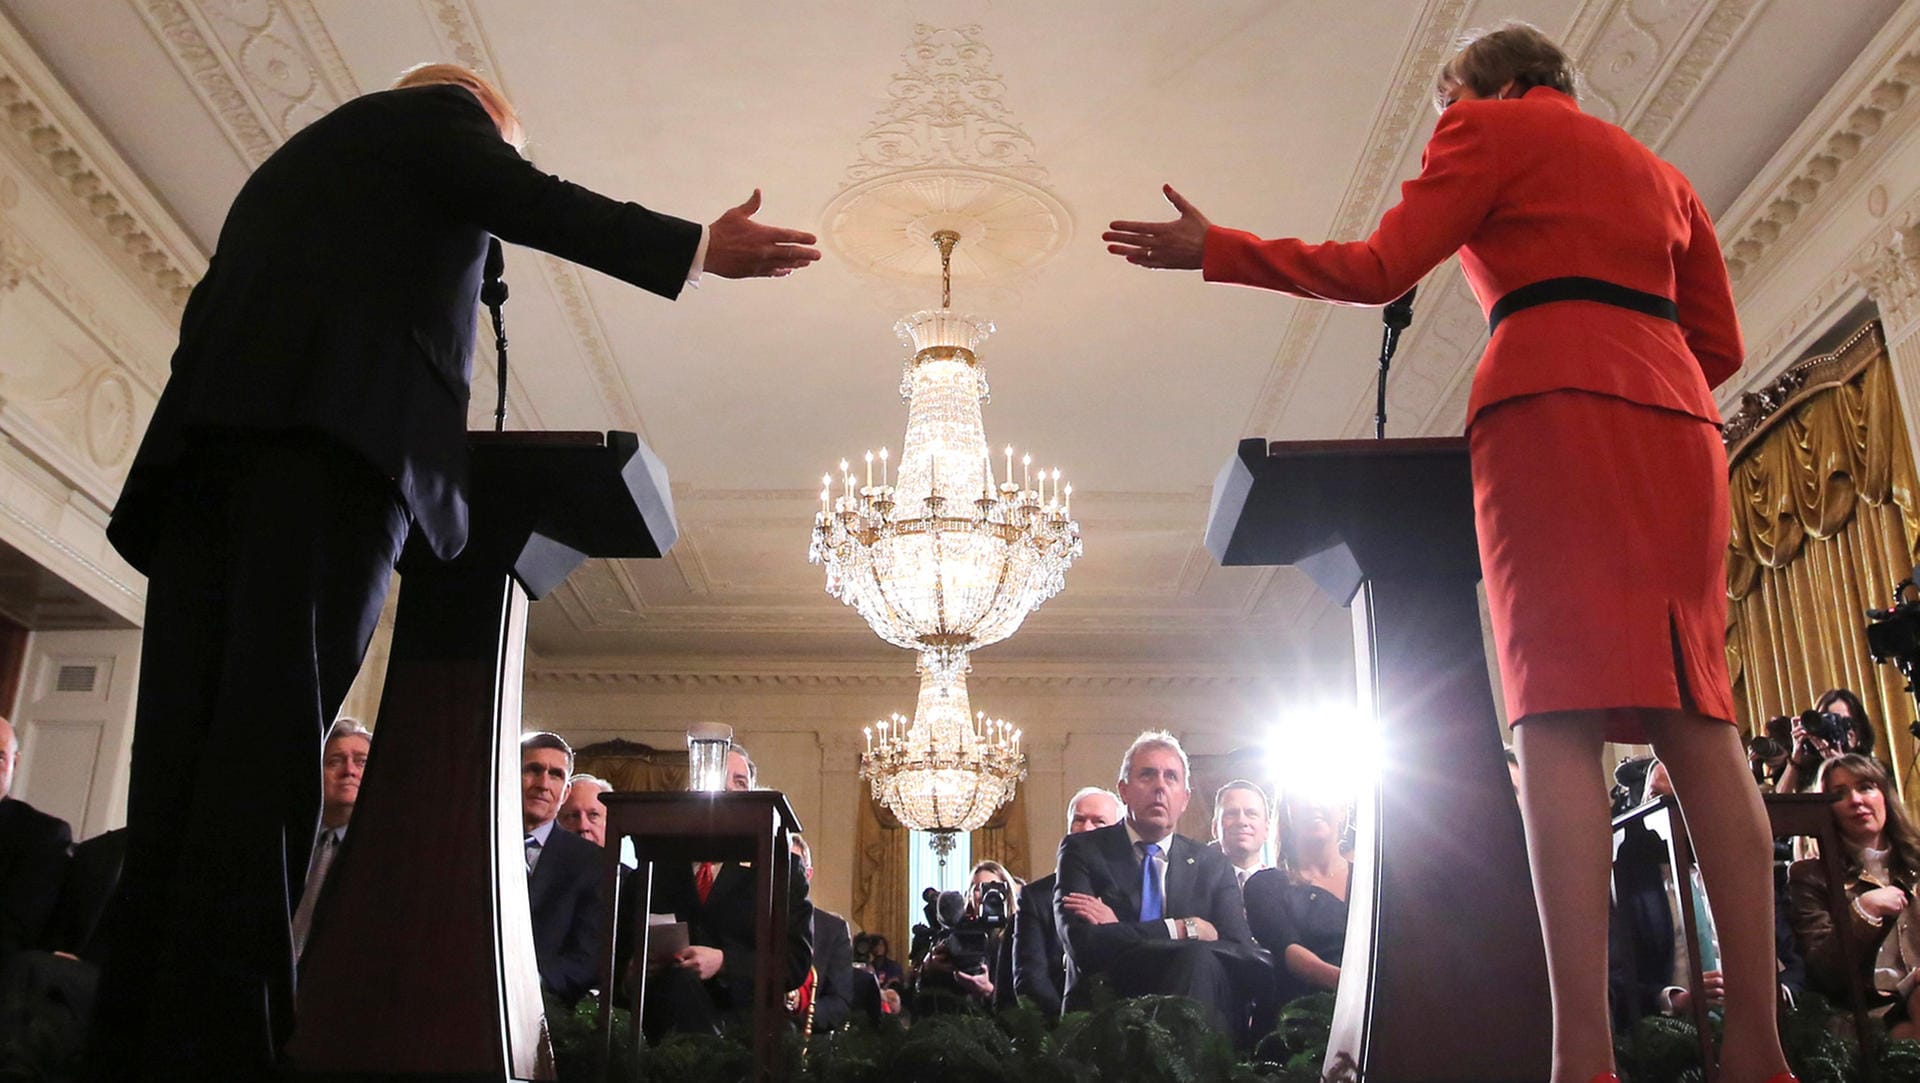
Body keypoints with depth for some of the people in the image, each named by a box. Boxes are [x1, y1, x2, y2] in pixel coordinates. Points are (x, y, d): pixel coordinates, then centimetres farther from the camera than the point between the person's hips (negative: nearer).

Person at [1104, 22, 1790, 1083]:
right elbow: (1719, 344, 23)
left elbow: (1375, 269, 2)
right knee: (1698, 717, -1)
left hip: (1550, 408, -6)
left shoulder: (1489, 127, 11)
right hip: (1676, 421, 6)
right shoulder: (1659, 172, 28)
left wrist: (1211, 249, 9)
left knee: (1560, 717, -14)